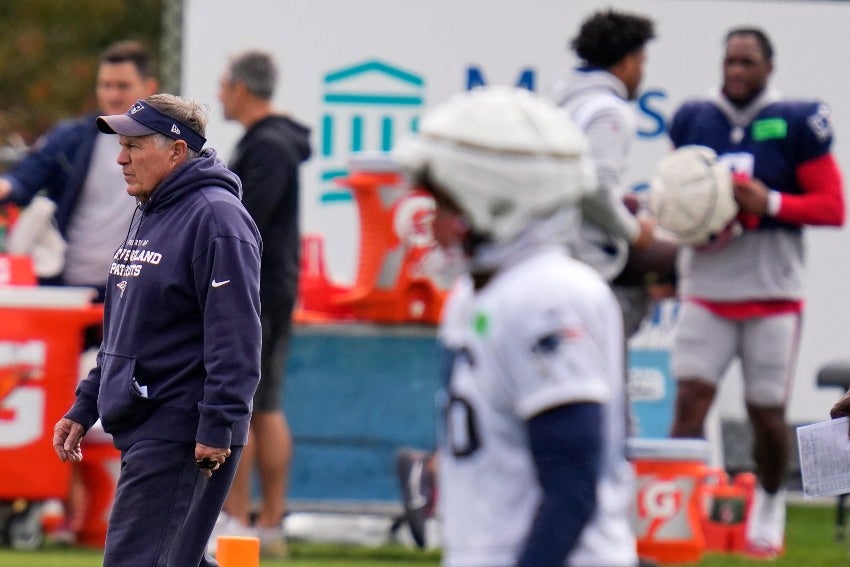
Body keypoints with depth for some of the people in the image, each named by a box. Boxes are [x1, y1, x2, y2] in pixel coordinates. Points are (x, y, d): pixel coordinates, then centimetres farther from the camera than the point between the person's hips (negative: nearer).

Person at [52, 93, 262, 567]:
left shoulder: (217, 217, -13)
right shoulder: (147, 217, 18)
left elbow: (235, 336, -19)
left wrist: (218, 426, -23)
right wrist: (85, 408, 23)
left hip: (181, 434, -10)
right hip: (140, 429, 10)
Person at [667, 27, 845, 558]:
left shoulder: (796, 124, -5)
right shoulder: (694, 121, 4)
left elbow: (833, 207, -4)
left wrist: (770, 204, -18)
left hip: (773, 294, -2)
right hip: (707, 290, 2)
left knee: (767, 414, 6)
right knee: (690, 402, -10)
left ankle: (770, 505, 31)